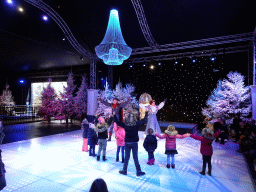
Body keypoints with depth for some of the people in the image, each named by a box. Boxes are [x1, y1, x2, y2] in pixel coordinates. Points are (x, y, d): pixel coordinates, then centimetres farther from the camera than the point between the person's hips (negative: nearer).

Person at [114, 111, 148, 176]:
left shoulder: (125, 124, -8)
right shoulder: (136, 124, -9)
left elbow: (118, 122, 5)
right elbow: (144, 121, 4)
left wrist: (114, 116, 18)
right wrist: (146, 114, 19)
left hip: (127, 143, 1)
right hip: (134, 143, -1)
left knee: (126, 157, 11)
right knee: (135, 157, 7)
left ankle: (124, 170, 22)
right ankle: (138, 171, 14)